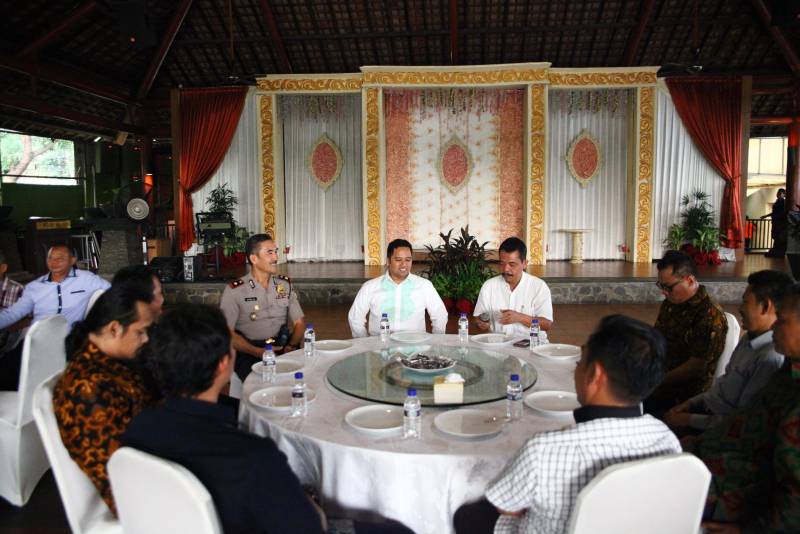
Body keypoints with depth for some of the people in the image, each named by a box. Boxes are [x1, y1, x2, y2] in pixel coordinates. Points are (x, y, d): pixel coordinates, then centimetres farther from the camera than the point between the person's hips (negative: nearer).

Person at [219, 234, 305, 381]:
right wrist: (257, 352, -18)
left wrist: (292, 346, -8)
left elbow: (299, 322, 12)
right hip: (249, 352, -4)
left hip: (283, 347, 4)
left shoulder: (285, 284, 14)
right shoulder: (234, 290, 1)